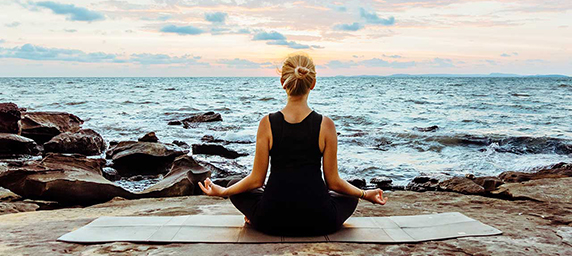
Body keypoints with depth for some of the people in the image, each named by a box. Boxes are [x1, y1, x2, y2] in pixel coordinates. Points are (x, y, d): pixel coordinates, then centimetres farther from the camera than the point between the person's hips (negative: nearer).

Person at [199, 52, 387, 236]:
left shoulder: (267, 123, -8)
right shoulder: (325, 125, -8)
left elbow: (257, 180, -3)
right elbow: (333, 182, -2)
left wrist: (221, 191, 15)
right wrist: (366, 194, 16)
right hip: (318, 223, 0)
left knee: (235, 187, 29)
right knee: (349, 197, 32)